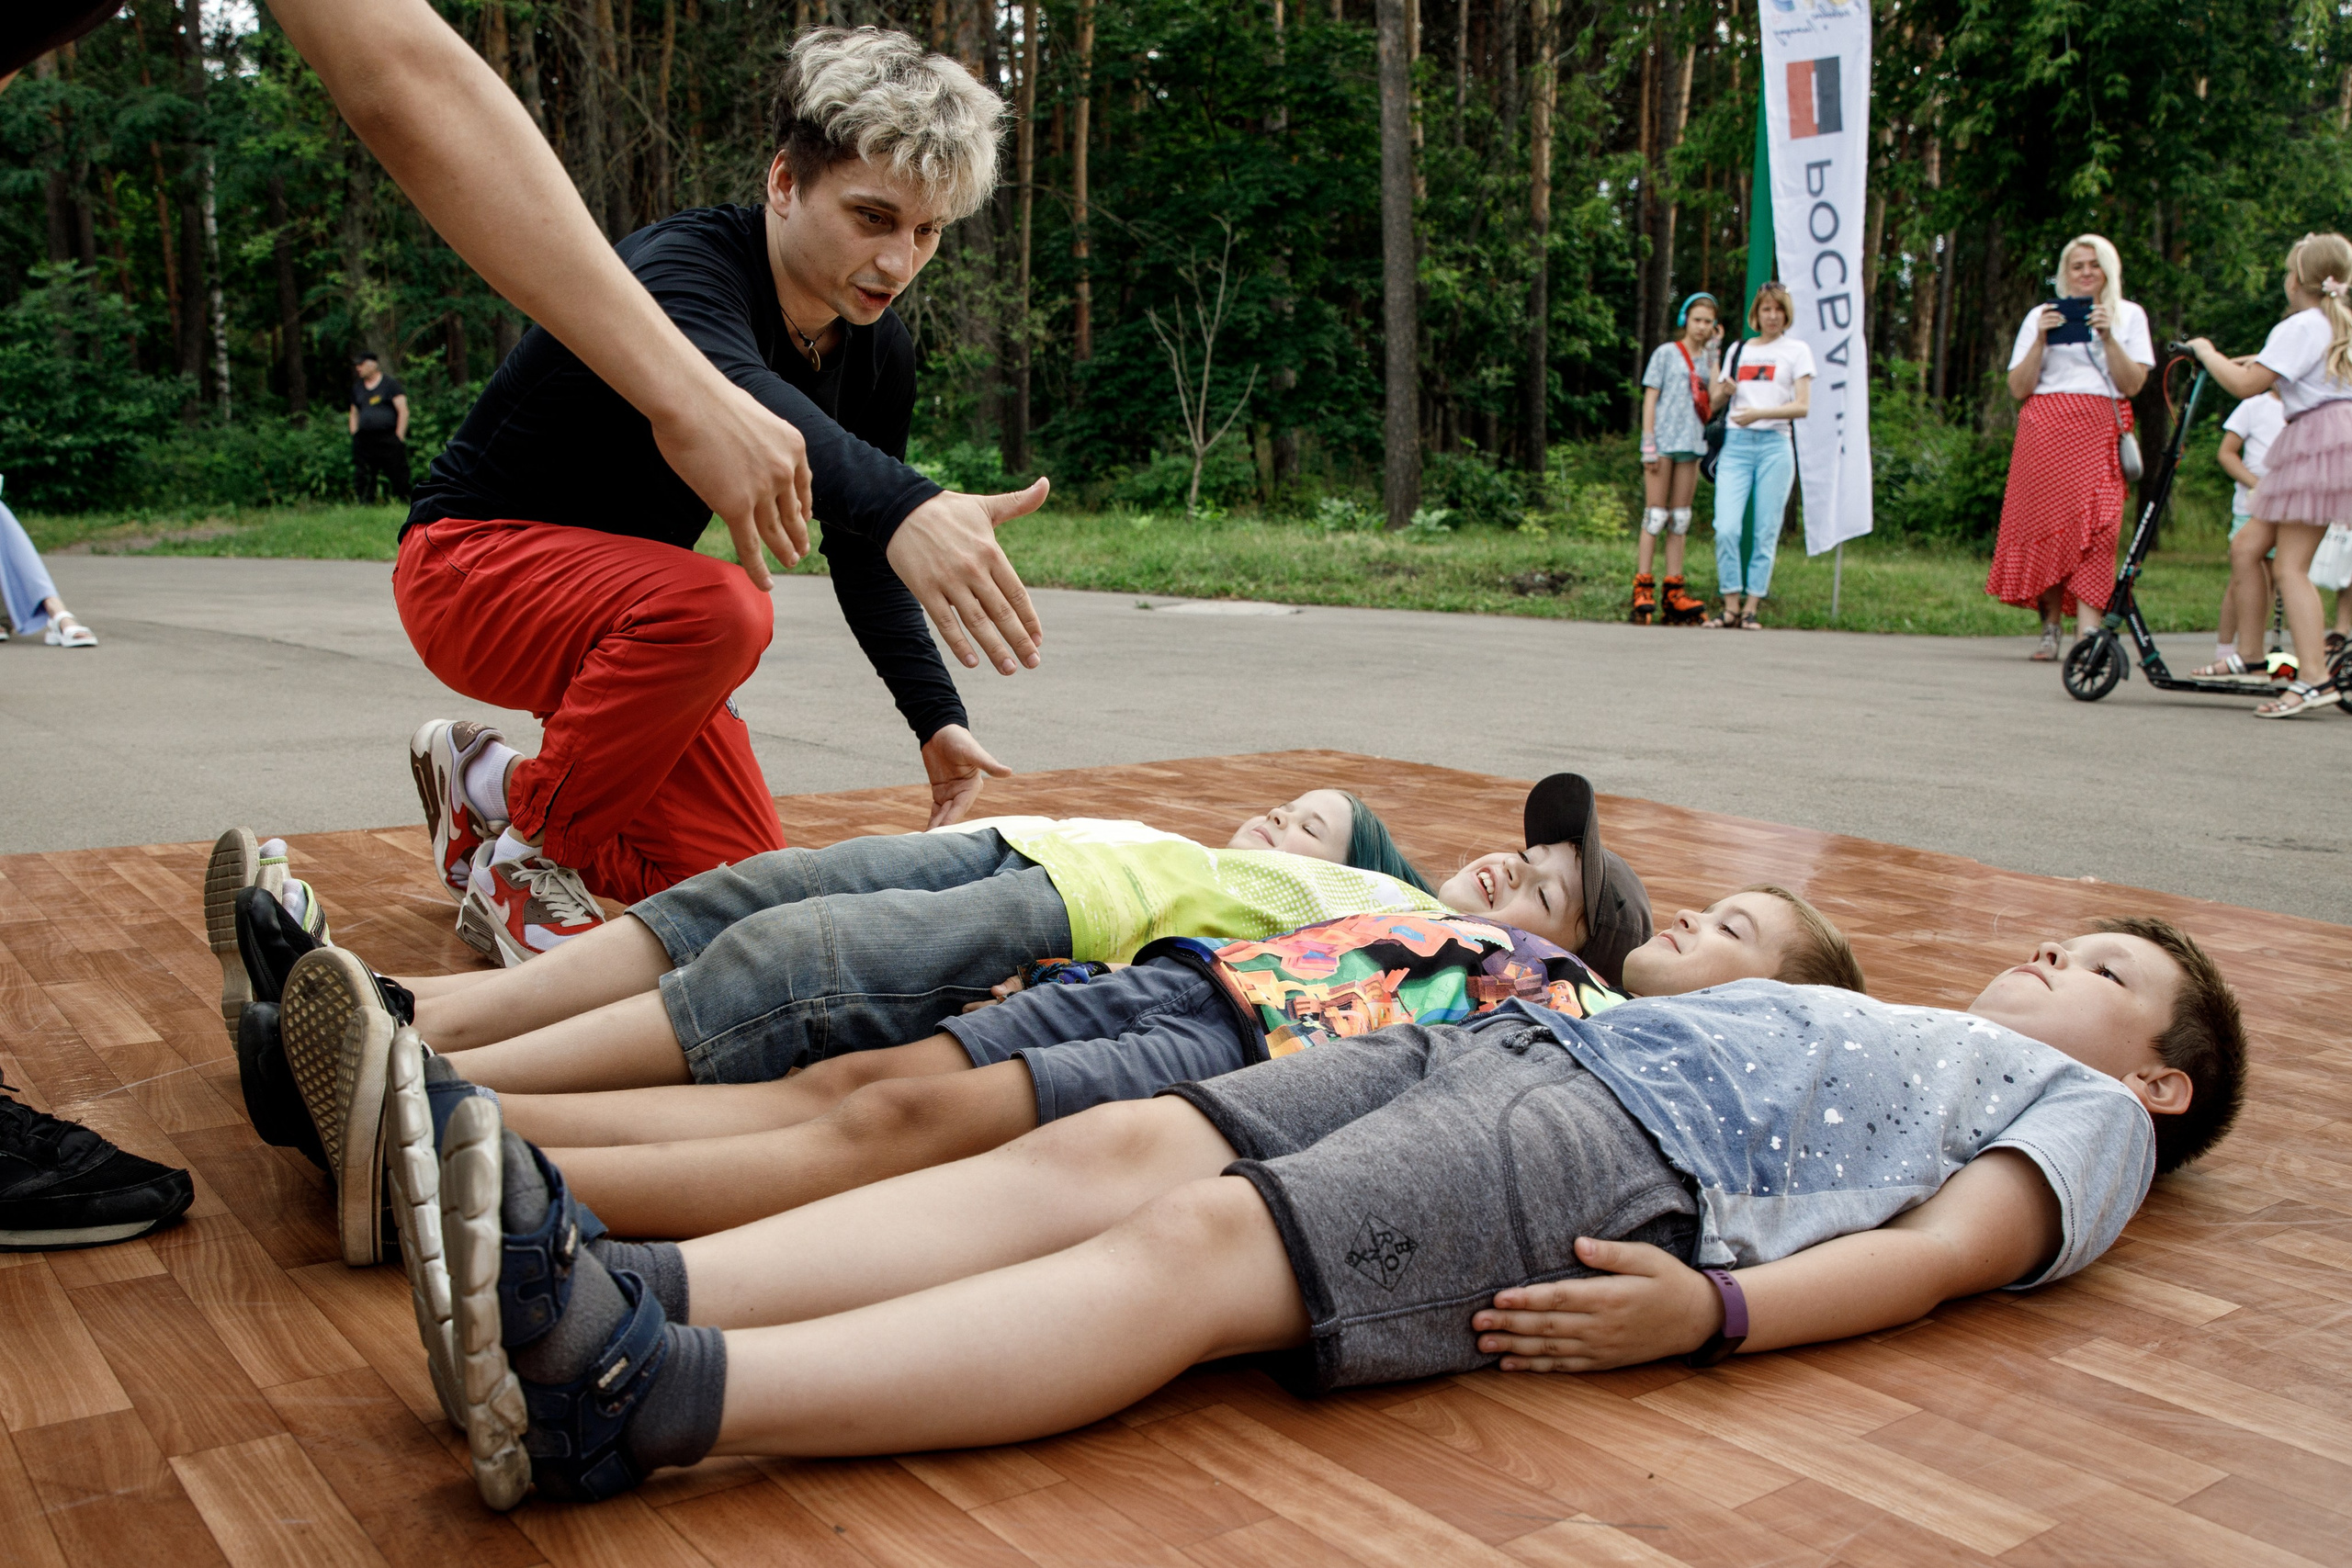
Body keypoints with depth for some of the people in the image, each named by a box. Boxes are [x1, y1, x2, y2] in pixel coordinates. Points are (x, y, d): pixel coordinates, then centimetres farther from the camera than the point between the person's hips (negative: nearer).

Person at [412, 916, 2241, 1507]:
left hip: (1634, 1149, -7)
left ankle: (638, 1401, -41)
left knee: (1195, 1247, -28)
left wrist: (1711, 1312, -16)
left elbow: (1946, 1246, 0)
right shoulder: (1885, 1033, 40)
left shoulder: (2084, 1111, 19)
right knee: (1113, 1149, -18)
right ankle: (629, 1292, -29)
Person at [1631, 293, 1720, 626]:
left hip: (1692, 443, 5)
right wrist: (1649, 444, -11)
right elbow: (1650, 399, -2)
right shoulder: (1666, 353, 2)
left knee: (1680, 518, 5)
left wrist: (1714, 350, 3)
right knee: (1656, 515, -6)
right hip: (1664, 440, -5)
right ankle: (1643, 587, -4)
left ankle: (1674, 589, 7)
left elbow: (1715, 400, 0)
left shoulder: (1707, 358, 14)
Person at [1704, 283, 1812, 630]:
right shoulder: (1738, 350, 18)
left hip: (1775, 445, -2)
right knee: (1726, 529, -10)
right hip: (1737, 444, 2)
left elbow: (1802, 406, -3)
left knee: (1766, 532, -2)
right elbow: (1714, 399, 21)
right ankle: (1730, 607, -1)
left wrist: (1759, 413, -17)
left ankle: (1751, 608, 3)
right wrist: (1723, 388, -3)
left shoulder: (1797, 350, 7)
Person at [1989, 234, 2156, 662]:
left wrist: (2107, 337, -8)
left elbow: (2132, 384, 3)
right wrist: (2041, 340, -6)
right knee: (2048, 522, -5)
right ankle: (2050, 626, 6)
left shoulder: (2129, 315, 15)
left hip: (2099, 432, -1)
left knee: (2096, 528, -14)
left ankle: (2087, 632, -22)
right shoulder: (2041, 315, 14)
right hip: (2045, 430, 1)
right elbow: (2018, 388, 5)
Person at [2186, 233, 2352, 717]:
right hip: (2313, 445, 9)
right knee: (2247, 545, 9)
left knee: (2290, 564, -12)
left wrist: (2206, 352, -1)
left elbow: (2244, 384, -16)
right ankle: (2248, 657, 11)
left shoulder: (2300, 327, -10)